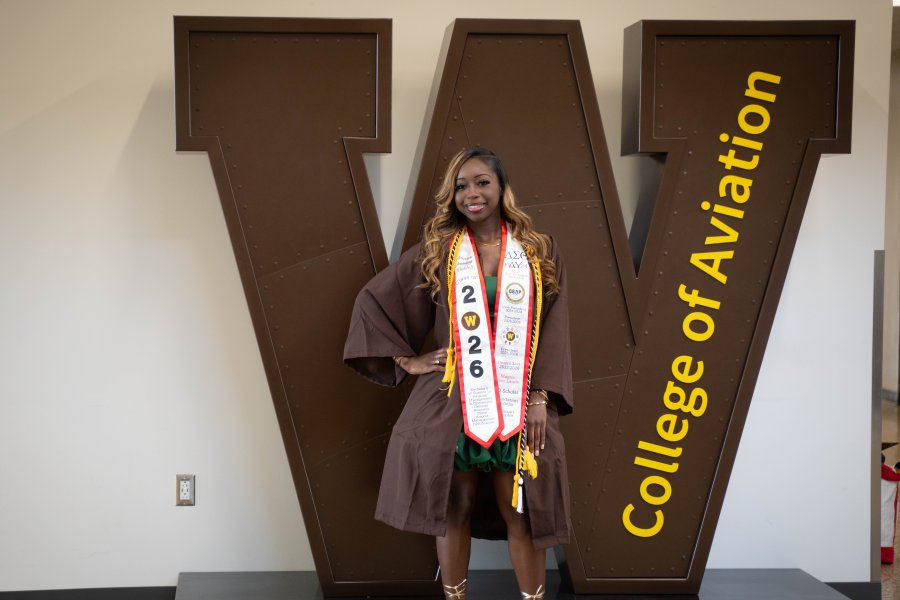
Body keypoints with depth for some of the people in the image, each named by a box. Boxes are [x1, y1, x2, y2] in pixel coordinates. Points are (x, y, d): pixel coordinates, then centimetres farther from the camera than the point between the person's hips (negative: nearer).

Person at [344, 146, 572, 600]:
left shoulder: (540, 253, 5)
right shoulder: (435, 251, 4)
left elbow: (554, 332, 2)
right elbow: (371, 300, 8)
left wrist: (540, 398, -7)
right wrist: (406, 360, 3)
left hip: (517, 405, 0)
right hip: (452, 402, 0)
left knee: (522, 513, 3)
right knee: (454, 508, 7)